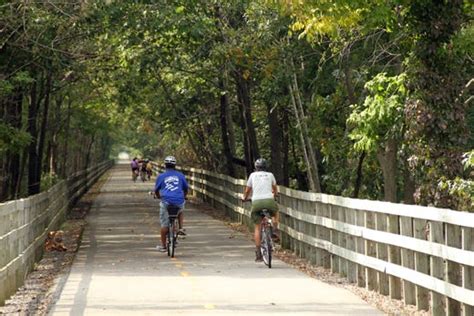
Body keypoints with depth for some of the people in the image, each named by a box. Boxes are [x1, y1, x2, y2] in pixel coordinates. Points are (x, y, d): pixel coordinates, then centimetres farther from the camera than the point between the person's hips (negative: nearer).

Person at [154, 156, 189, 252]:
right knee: (180, 212, 36)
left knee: (164, 224, 7)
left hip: (166, 202, -2)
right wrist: (184, 196, 43)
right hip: (179, 201, 2)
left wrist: (158, 196, 39)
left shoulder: (161, 176, 6)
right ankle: (181, 228, 17)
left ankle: (163, 246, 12)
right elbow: (186, 189, 22)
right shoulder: (180, 175, 10)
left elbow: (156, 190, 17)